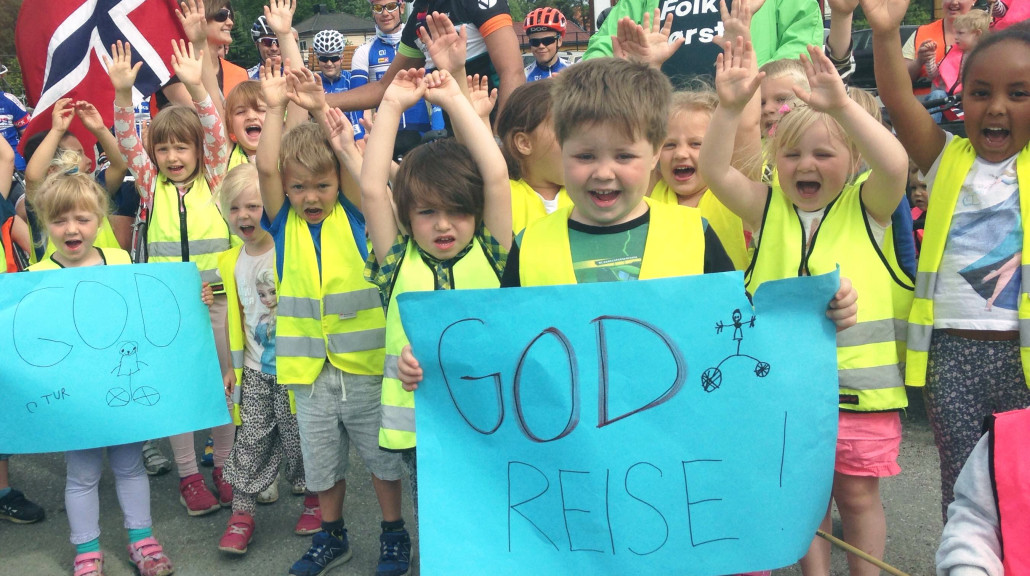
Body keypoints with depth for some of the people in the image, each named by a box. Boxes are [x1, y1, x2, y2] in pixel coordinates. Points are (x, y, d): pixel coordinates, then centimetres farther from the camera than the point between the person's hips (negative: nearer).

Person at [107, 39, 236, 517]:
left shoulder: (212, 181, 2)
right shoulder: (152, 186, 5)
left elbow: (216, 134, -12)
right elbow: (128, 143, -6)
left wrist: (196, 88, -26)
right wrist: (122, 92, -21)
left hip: (215, 297, -1)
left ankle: (223, 464, 24)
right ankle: (188, 474, 18)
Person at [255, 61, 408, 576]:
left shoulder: (352, 214, -2)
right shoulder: (284, 223, 1)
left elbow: (353, 161, -16)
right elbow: (266, 168, -12)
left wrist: (321, 109, -18)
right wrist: (275, 107, -15)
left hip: (365, 361, -2)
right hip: (311, 367, 2)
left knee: (382, 454, 11)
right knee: (321, 460, 16)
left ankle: (393, 534, 30)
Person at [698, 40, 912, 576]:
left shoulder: (866, 205, -2)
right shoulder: (768, 207, 4)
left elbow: (894, 164, -22)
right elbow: (714, 170, -10)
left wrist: (843, 105, -33)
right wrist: (729, 107, -24)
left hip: (860, 383, -2)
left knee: (858, 491, 12)